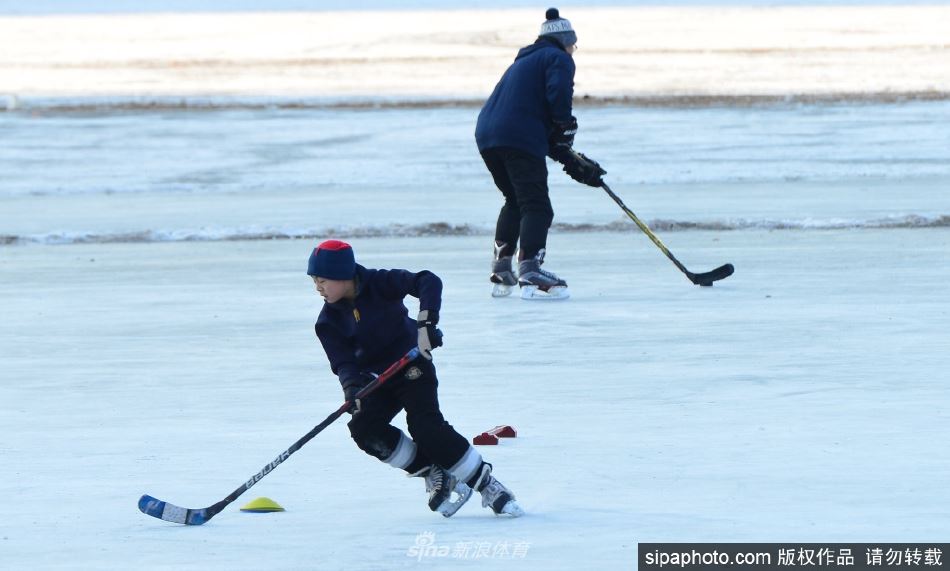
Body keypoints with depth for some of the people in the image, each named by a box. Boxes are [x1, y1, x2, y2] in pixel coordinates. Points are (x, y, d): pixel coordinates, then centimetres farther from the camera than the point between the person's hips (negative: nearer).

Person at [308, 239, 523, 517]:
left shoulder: (380, 284, -17)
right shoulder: (329, 321, -5)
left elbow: (428, 282, -27)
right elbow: (342, 361, -12)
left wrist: (426, 321, -40)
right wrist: (351, 386, -34)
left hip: (413, 367, -5)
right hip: (376, 380, 5)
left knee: (425, 426, -23)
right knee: (363, 427, -19)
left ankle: (486, 484, -11)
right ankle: (434, 474, -6)